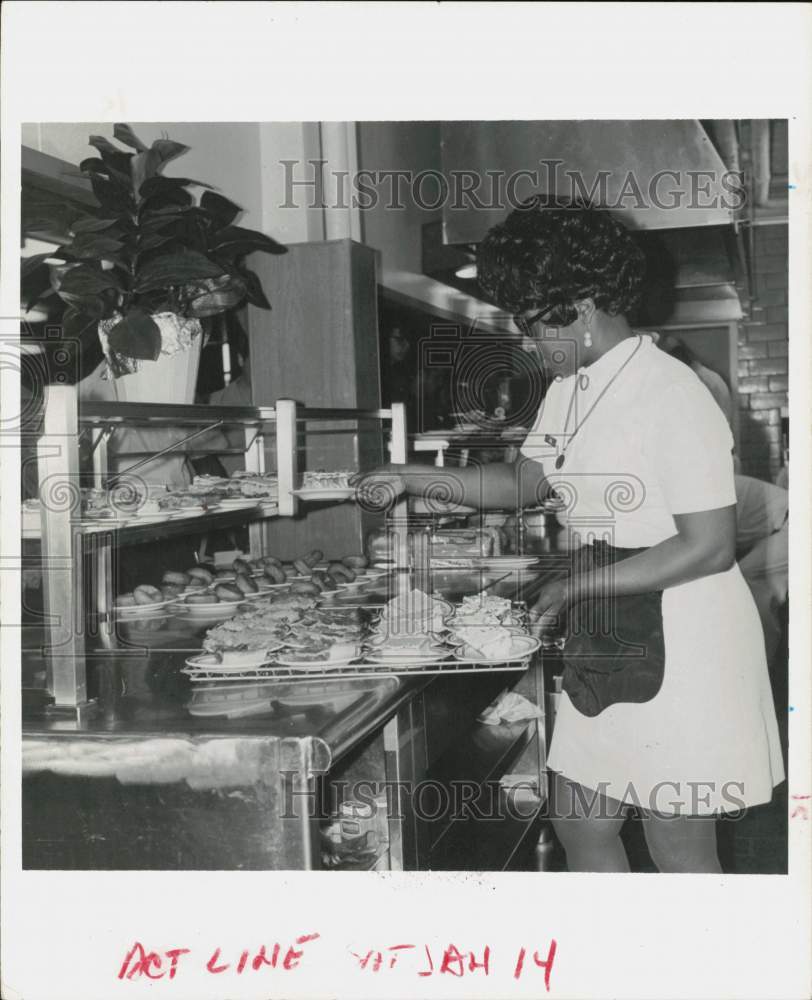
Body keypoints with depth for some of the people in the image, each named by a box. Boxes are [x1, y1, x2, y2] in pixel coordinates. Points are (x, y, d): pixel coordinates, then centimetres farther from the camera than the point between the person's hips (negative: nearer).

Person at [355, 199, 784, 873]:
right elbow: (526, 481, 20)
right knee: (579, 823, 15)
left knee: (679, 846, 4)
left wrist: (578, 587, -18)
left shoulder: (673, 395, -19)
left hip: (679, 641, -8)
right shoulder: (569, 389, 8)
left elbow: (708, 547, -21)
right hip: (603, 641, 8)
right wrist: (419, 479, 8)